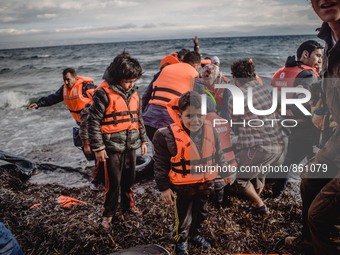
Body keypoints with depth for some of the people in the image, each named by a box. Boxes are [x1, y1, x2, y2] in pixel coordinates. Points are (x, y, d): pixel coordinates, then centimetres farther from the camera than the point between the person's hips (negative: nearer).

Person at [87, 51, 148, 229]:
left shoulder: (133, 92, 8)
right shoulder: (104, 93, -14)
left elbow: (138, 118, 16)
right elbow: (93, 121, -12)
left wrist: (143, 140, 15)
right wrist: (98, 147, -13)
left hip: (131, 145, 6)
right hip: (112, 146, -6)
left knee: (129, 178, 16)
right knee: (113, 182, 1)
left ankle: (128, 204, 39)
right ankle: (108, 213, 20)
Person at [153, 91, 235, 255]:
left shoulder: (210, 131, -7)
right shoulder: (167, 135, -22)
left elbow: (218, 155, 10)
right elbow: (161, 164, -14)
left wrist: (226, 172, 16)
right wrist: (164, 187, -13)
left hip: (205, 183, 5)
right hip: (182, 186, -5)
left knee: (200, 213, 24)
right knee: (183, 217, 11)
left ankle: (195, 234, 51)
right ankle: (181, 241, 38)